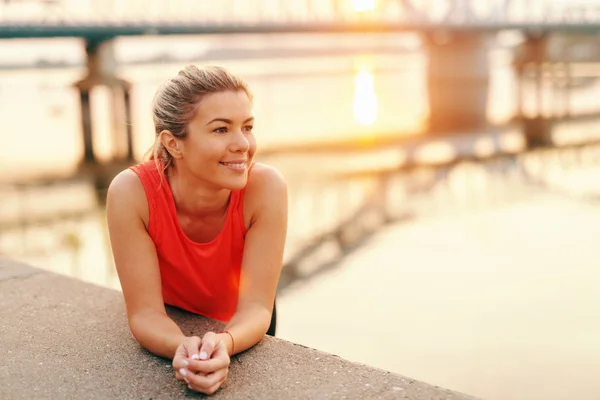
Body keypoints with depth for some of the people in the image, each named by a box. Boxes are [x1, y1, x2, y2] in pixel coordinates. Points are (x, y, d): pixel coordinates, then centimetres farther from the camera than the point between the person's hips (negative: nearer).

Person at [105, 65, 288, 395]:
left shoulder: (265, 187, -28)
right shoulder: (131, 193, -28)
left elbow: (255, 306, -25)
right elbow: (145, 312, -24)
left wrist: (224, 343, -44)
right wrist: (184, 349, -42)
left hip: (238, 334, -1)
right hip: (168, 334, 1)